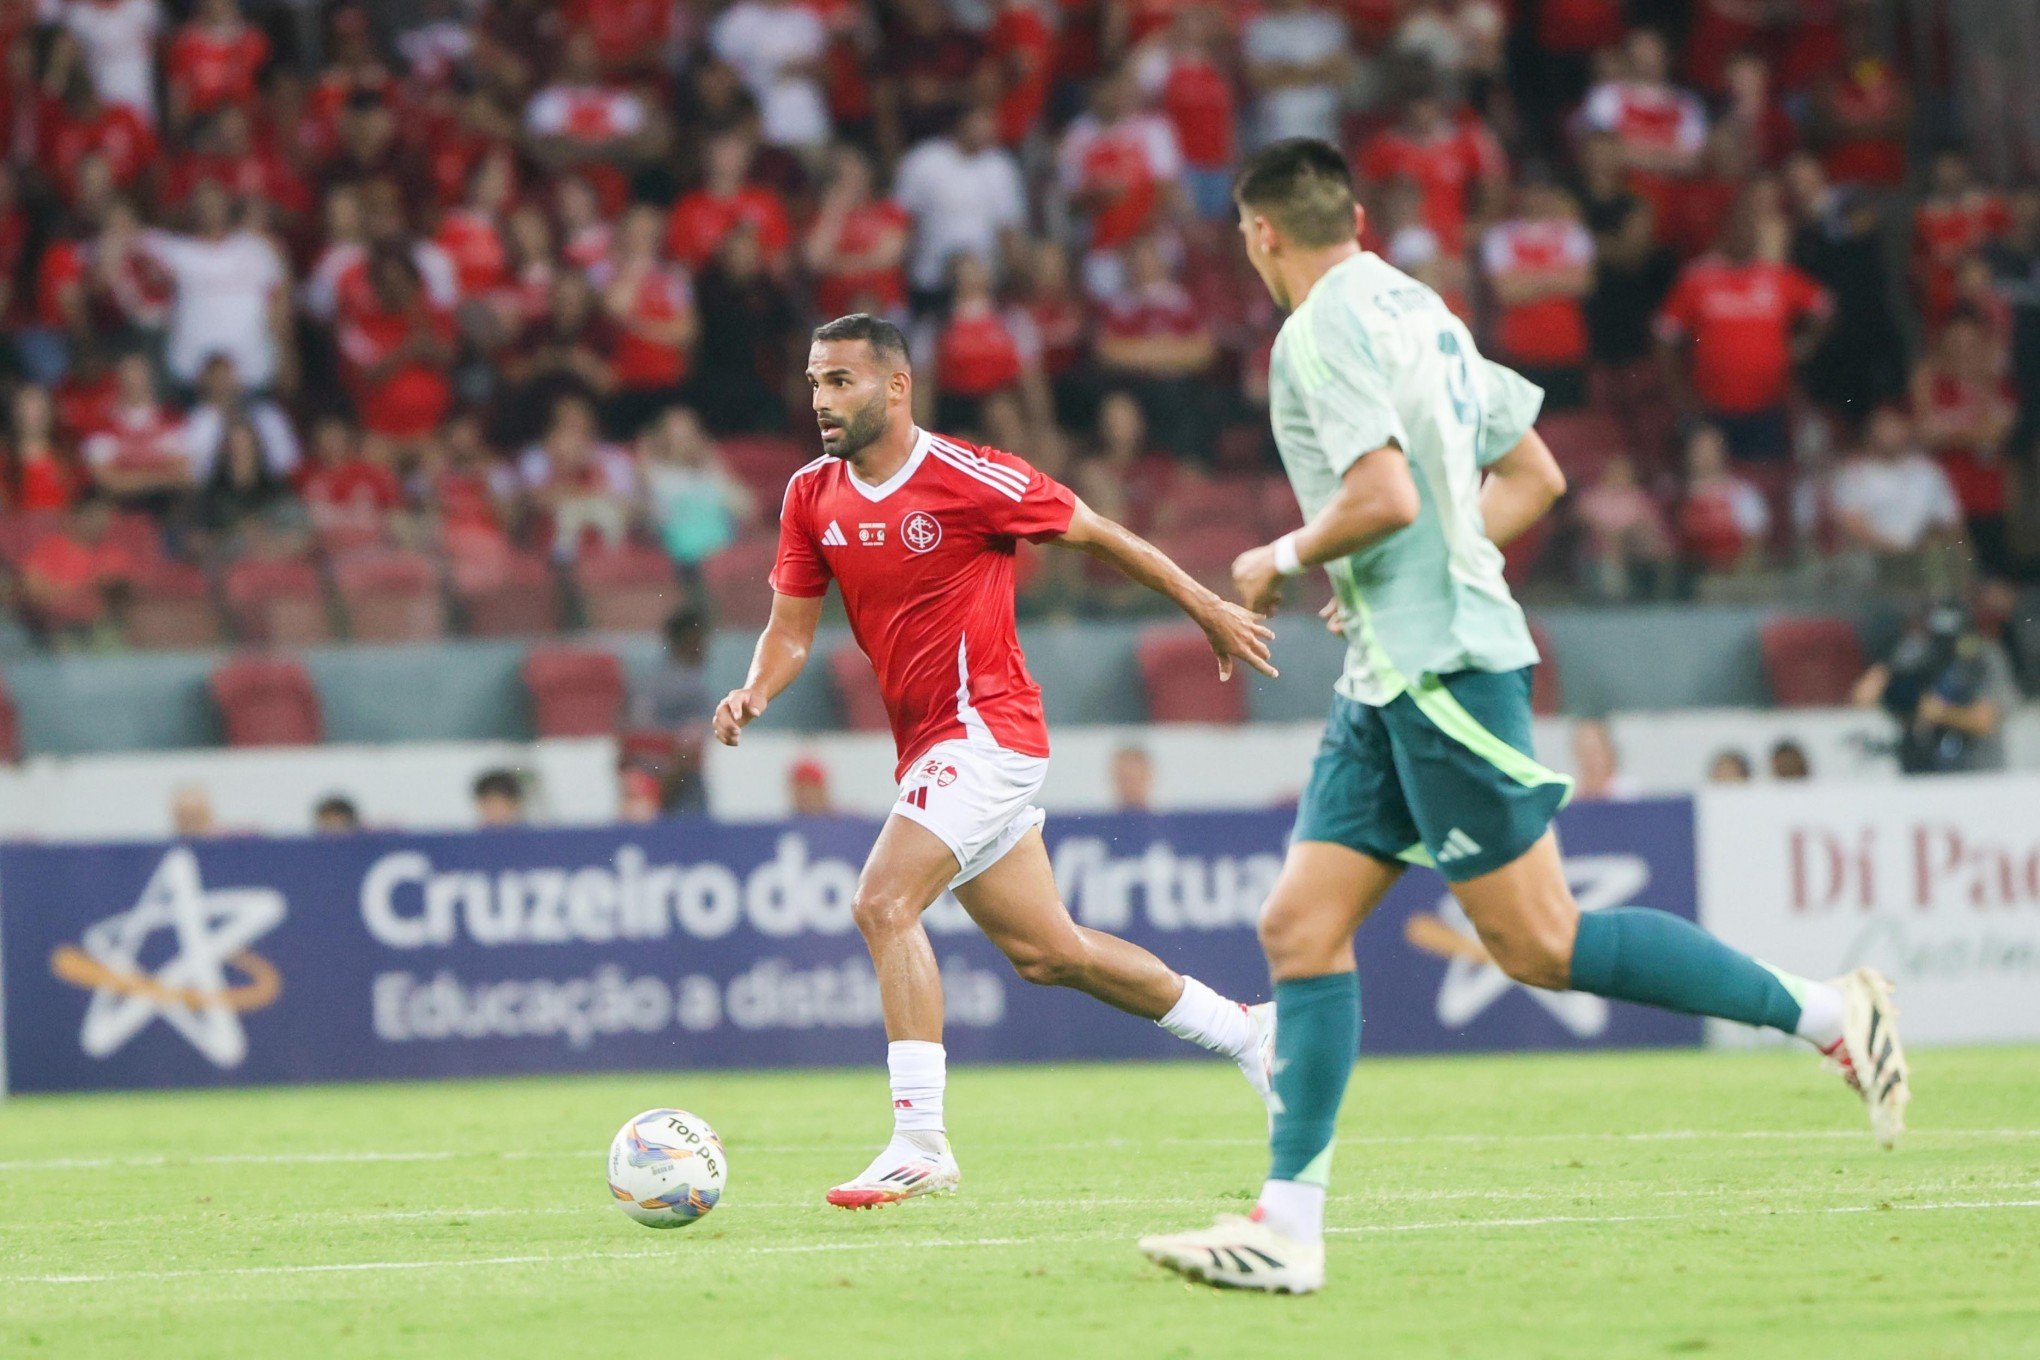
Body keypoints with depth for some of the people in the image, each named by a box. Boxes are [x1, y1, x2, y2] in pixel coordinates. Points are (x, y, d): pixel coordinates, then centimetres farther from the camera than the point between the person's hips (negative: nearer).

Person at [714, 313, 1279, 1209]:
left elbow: (1094, 532, -3)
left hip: (985, 725, -8)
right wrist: (756, 692, -13)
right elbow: (792, 626, 9)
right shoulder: (813, 496, 5)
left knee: (884, 903, -23)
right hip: (927, 746, 8)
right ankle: (1241, 1032, 32)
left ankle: (919, 1141, -22)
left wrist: (1209, 612, 5)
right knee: (1046, 952, 15)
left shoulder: (966, 478, -14)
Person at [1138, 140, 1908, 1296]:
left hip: (1441, 670, -10)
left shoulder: (1326, 332, -12)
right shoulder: (1418, 310, 16)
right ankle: (1289, 1225, 0)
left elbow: (1385, 498, -23)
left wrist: (1283, 560, -6)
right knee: (1302, 927, 4)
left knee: (1540, 944, -8)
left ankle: (1827, 1013, -3)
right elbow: (1534, 476, 20)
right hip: (1394, 677, 10)